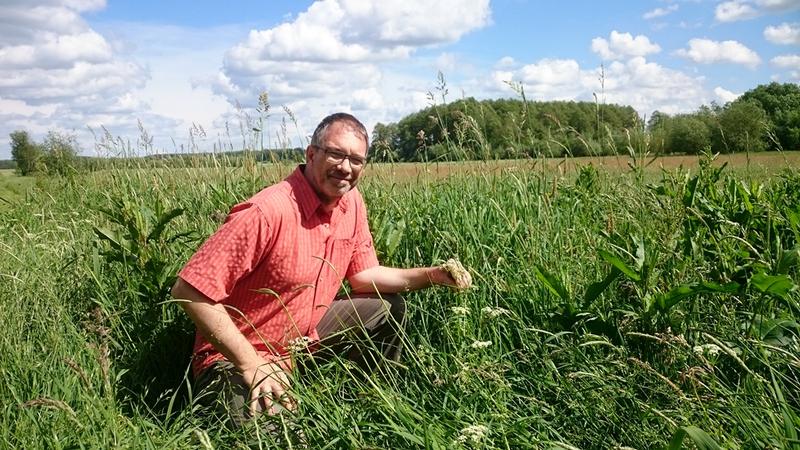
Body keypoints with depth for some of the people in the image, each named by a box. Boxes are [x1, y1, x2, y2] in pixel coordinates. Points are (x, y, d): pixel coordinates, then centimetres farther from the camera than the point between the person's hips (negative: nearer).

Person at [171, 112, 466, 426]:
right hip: (237, 356, -8)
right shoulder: (268, 212, -29)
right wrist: (252, 365, -27)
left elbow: (363, 275, 6)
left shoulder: (351, 203, -4)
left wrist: (432, 275, -8)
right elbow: (190, 290, -28)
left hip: (305, 335, 8)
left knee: (389, 307, 7)